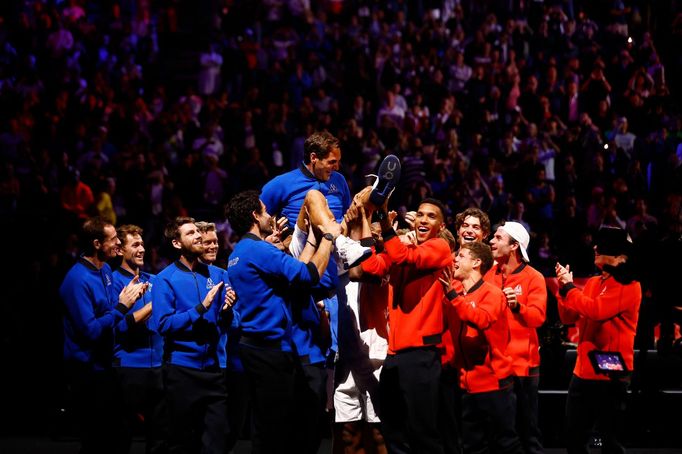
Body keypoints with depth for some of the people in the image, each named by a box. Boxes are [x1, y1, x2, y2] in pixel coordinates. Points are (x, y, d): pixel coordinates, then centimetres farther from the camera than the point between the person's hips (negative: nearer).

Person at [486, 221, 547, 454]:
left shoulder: (533, 278, -4)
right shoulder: (489, 275, 10)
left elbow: (538, 317, -15)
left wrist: (517, 306, -31)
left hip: (522, 362, -4)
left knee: (526, 425, 1)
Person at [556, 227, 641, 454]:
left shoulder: (629, 286, -11)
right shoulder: (593, 282, 12)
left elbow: (596, 310, -24)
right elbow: (570, 317, 14)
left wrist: (569, 287, -13)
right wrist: (564, 289, -2)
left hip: (610, 375, -7)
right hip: (583, 371, 8)